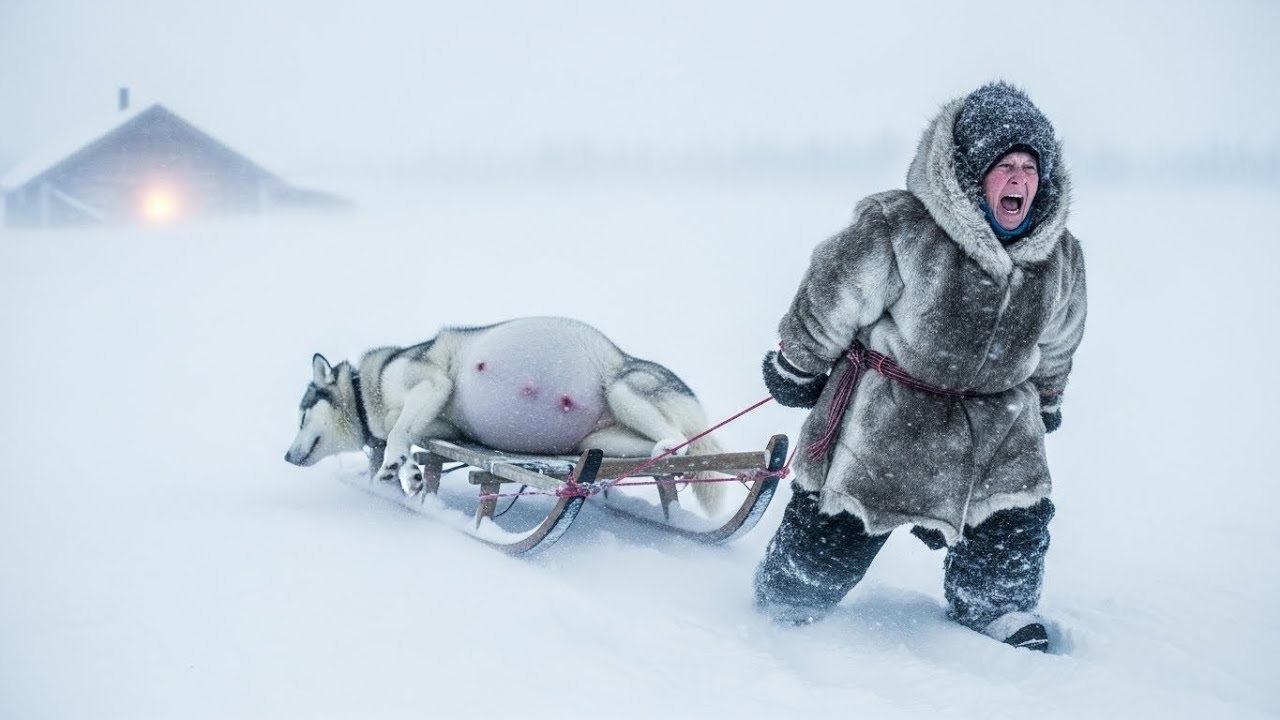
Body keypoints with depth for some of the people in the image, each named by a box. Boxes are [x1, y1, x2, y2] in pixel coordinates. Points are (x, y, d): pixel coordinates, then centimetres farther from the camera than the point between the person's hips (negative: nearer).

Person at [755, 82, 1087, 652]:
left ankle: (999, 615, 33)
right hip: (887, 414, -4)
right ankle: (783, 610, 30)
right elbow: (831, 299, -12)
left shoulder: (1060, 257, -5)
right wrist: (798, 367, -1)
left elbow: (1056, 344, 15)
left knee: (1016, 530, 3)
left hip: (997, 420, 5)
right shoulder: (898, 231, -25)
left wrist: (1044, 399, 25)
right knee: (831, 542, 0)